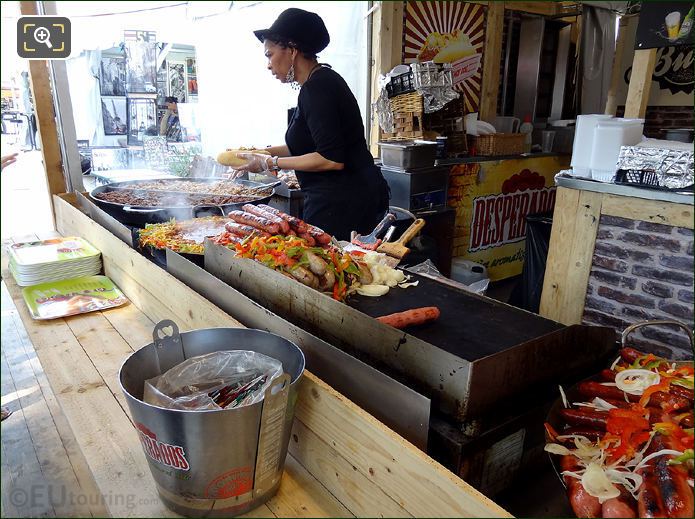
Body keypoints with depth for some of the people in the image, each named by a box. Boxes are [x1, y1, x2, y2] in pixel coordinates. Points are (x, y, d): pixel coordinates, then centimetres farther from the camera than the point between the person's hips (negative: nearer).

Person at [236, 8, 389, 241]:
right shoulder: (322, 80, 14)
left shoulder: (317, 88, -16)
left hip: (340, 203, -10)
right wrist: (264, 152, 15)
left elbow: (331, 159, -22)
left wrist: (271, 163, -13)